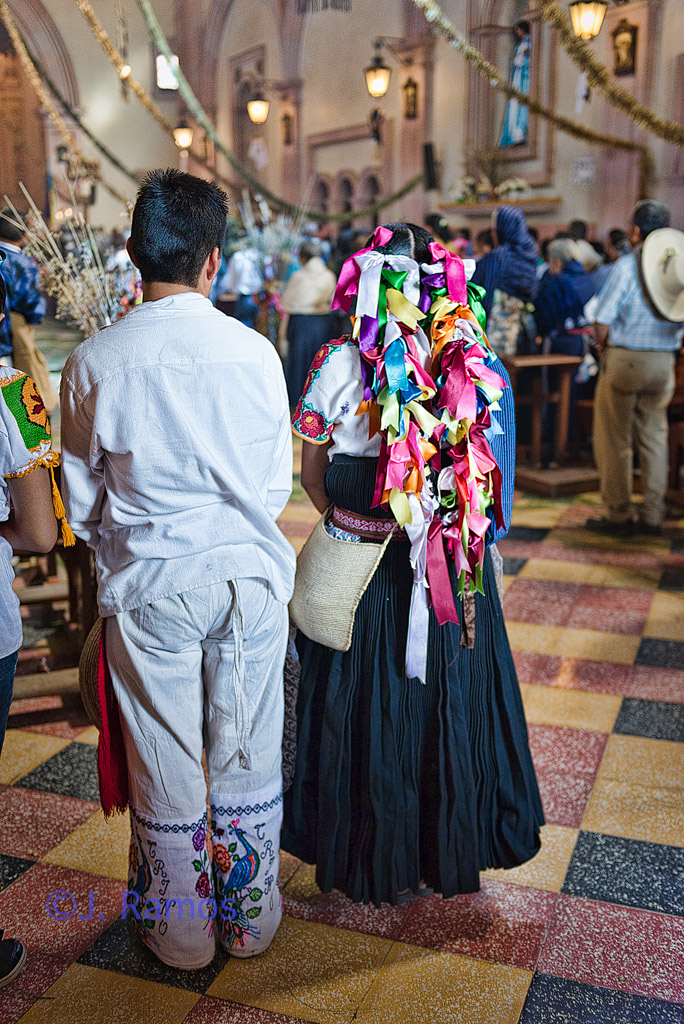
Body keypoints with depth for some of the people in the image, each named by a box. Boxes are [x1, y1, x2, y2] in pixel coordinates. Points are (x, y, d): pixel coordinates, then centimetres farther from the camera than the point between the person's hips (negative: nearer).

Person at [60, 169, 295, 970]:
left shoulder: (93, 363, -9)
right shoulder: (254, 353, -9)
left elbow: (81, 501, 1)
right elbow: (276, 484, 1)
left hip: (148, 583, 0)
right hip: (247, 574, 1)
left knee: (164, 767, 14)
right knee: (248, 756, 16)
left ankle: (181, 932, 33)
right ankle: (250, 916, 35)